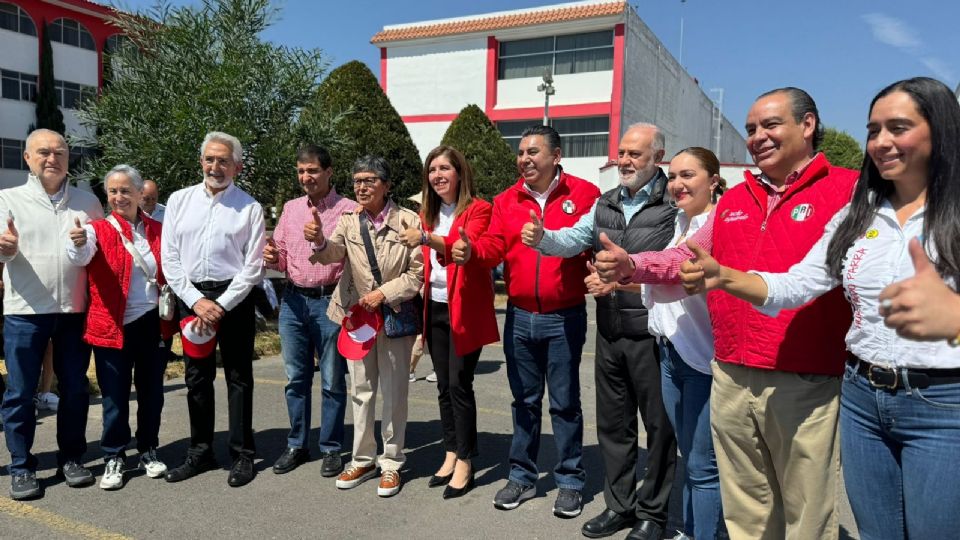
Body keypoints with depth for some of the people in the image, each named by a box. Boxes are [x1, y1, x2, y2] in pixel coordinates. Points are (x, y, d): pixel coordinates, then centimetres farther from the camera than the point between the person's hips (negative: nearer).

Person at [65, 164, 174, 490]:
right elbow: (80, 257, -26)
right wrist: (78, 243, -48)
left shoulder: (156, 230, 6)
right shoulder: (99, 229, -4)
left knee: (151, 392, 12)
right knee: (115, 396, 5)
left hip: (152, 324, 3)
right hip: (113, 326, -3)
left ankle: (148, 451, 28)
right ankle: (114, 458, 21)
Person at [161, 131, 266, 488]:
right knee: (197, 378, 12)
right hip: (191, 296, 3)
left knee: (238, 378, 5)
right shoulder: (180, 200, 6)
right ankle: (200, 452, 25)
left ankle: (242, 455, 16)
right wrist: (196, 301, -8)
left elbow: (253, 266, -5)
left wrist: (221, 305, -11)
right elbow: (169, 258, 3)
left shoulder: (249, 208, -2)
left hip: (234, 298, -3)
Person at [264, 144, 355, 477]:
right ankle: (297, 445, 28)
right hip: (293, 300, 5)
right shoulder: (291, 209, 11)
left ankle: (330, 448, 19)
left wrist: (323, 239, -24)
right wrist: (271, 257, -8)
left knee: (333, 381, 6)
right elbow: (282, 259, 14)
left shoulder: (348, 210, -5)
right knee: (296, 378, 14)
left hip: (330, 300, -5)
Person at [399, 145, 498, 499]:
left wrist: (427, 239, -41)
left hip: (465, 309, -6)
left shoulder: (478, 210, -9)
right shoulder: (428, 214, 12)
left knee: (459, 384, -5)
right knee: (444, 386, 12)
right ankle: (451, 454, 23)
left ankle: (465, 463, 8)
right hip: (435, 308, 7)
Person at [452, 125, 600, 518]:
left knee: (564, 401, 6)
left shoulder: (584, 194, -4)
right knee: (524, 400, 14)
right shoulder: (506, 201, 6)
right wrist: (471, 249, -24)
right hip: (519, 316, 4)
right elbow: (494, 247, -4)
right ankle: (522, 477, 28)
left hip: (564, 317, -3)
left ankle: (570, 481, 21)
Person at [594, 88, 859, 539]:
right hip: (730, 380, 6)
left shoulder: (848, 190, -4)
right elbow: (688, 258, 17)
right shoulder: (732, 201, 16)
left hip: (805, 386, -5)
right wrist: (631, 265, 2)